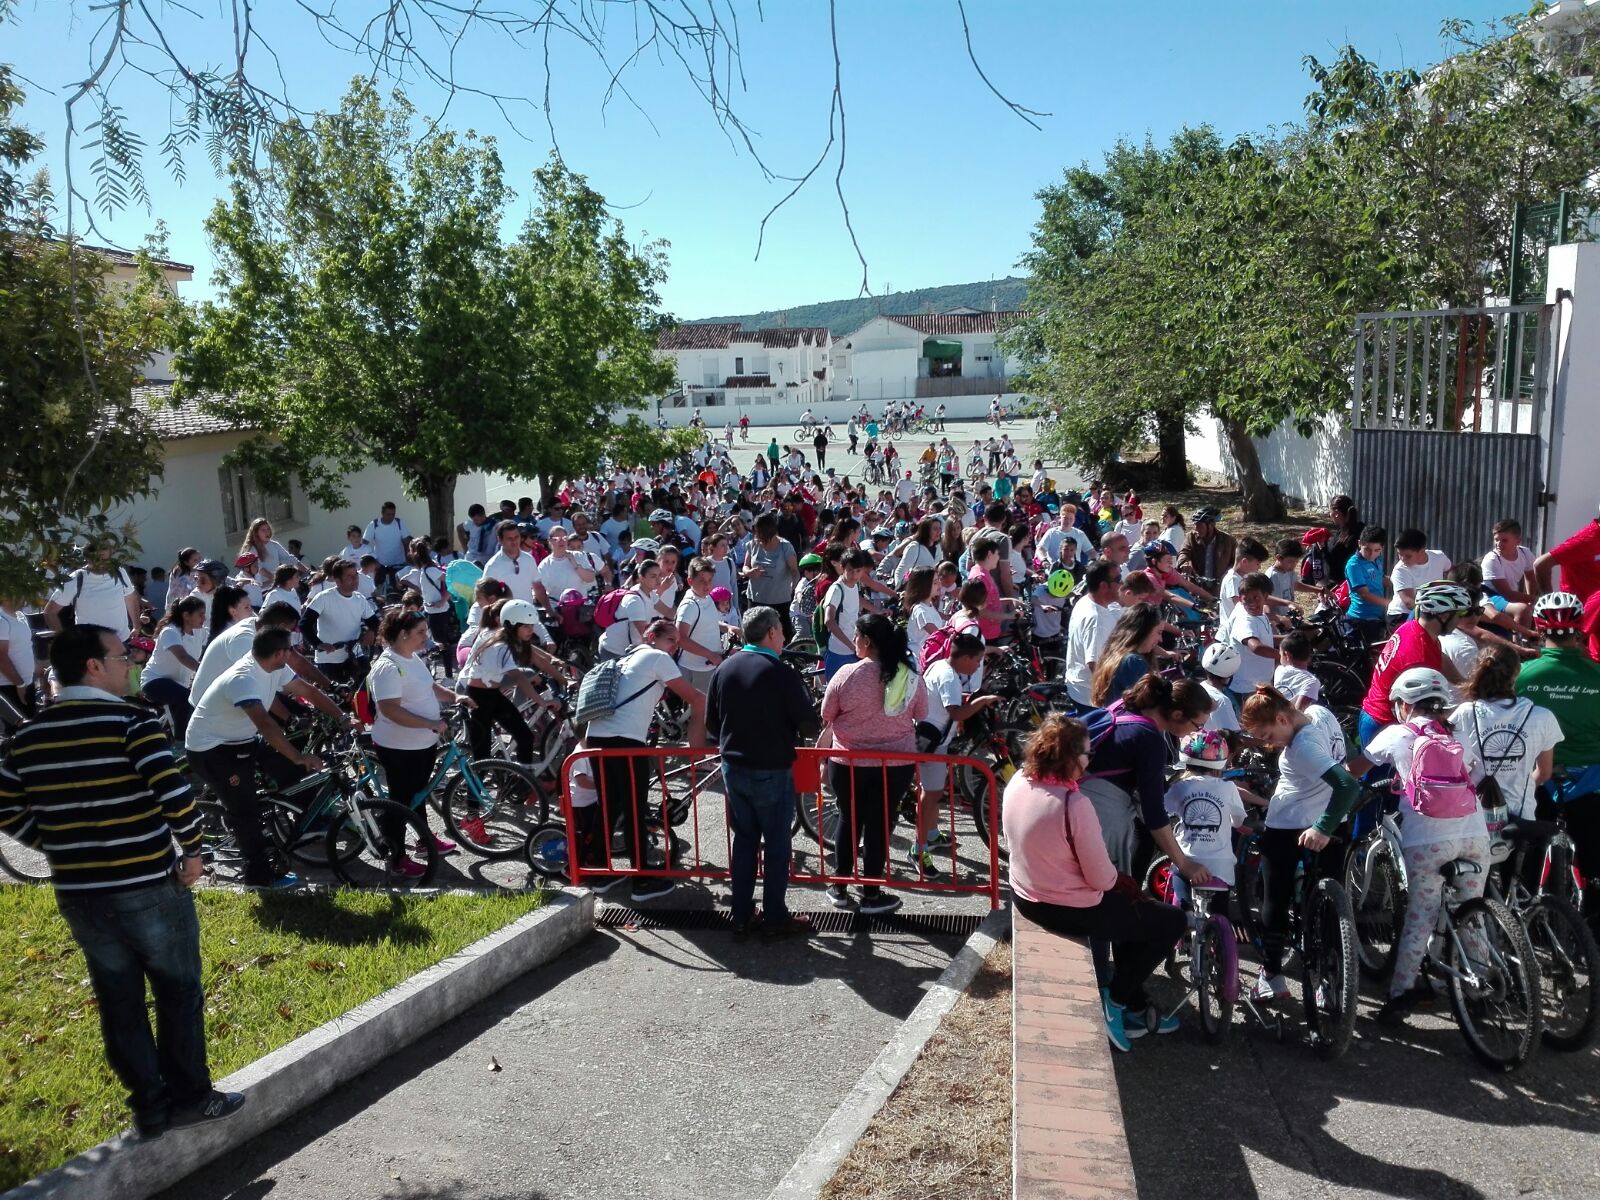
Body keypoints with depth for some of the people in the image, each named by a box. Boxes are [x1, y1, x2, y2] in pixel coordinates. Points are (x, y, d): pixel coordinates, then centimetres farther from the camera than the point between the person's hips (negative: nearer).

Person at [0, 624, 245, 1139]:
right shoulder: (130, 720, -15)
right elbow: (175, 794, -24)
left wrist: (61, 846, 17)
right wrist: (190, 850, -8)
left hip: (77, 895, 5)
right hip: (150, 889, -5)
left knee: (119, 1004, 15)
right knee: (178, 993, 11)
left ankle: (149, 1105, 22)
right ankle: (189, 1097, 20)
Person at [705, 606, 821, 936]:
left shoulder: (724, 669, 1)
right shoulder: (780, 673, -17)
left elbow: (711, 723, 7)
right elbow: (810, 724, -15)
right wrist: (793, 735, 7)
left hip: (733, 768, 6)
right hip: (772, 771, -6)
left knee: (744, 840, 16)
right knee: (776, 844, 7)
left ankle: (742, 915, 22)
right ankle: (775, 917, 15)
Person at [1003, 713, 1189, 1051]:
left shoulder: (1017, 782, -6)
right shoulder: (1074, 804, -30)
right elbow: (1102, 879, -23)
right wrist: (1116, 875, 0)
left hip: (1025, 896, 8)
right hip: (1070, 910, -8)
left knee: (1126, 906, 31)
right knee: (1173, 920, 9)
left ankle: (1135, 1007, 37)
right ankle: (1115, 999, 16)